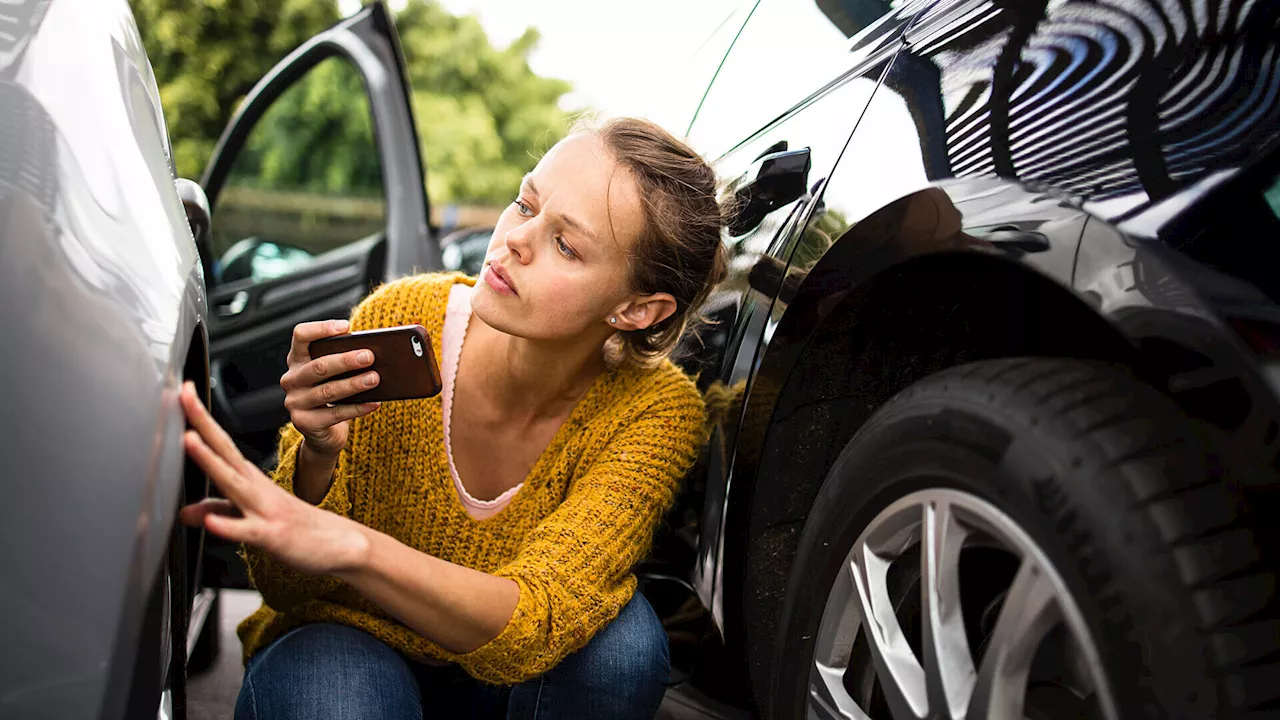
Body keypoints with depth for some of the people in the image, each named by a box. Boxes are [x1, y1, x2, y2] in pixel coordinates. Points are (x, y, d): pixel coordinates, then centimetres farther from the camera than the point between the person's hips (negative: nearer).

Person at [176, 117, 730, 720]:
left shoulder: (658, 409, -21)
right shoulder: (398, 324, -21)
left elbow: (532, 629, -34)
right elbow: (286, 588, -16)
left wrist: (351, 548, -51)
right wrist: (317, 460, -38)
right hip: (351, 651, -1)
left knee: (620, 636, -30)